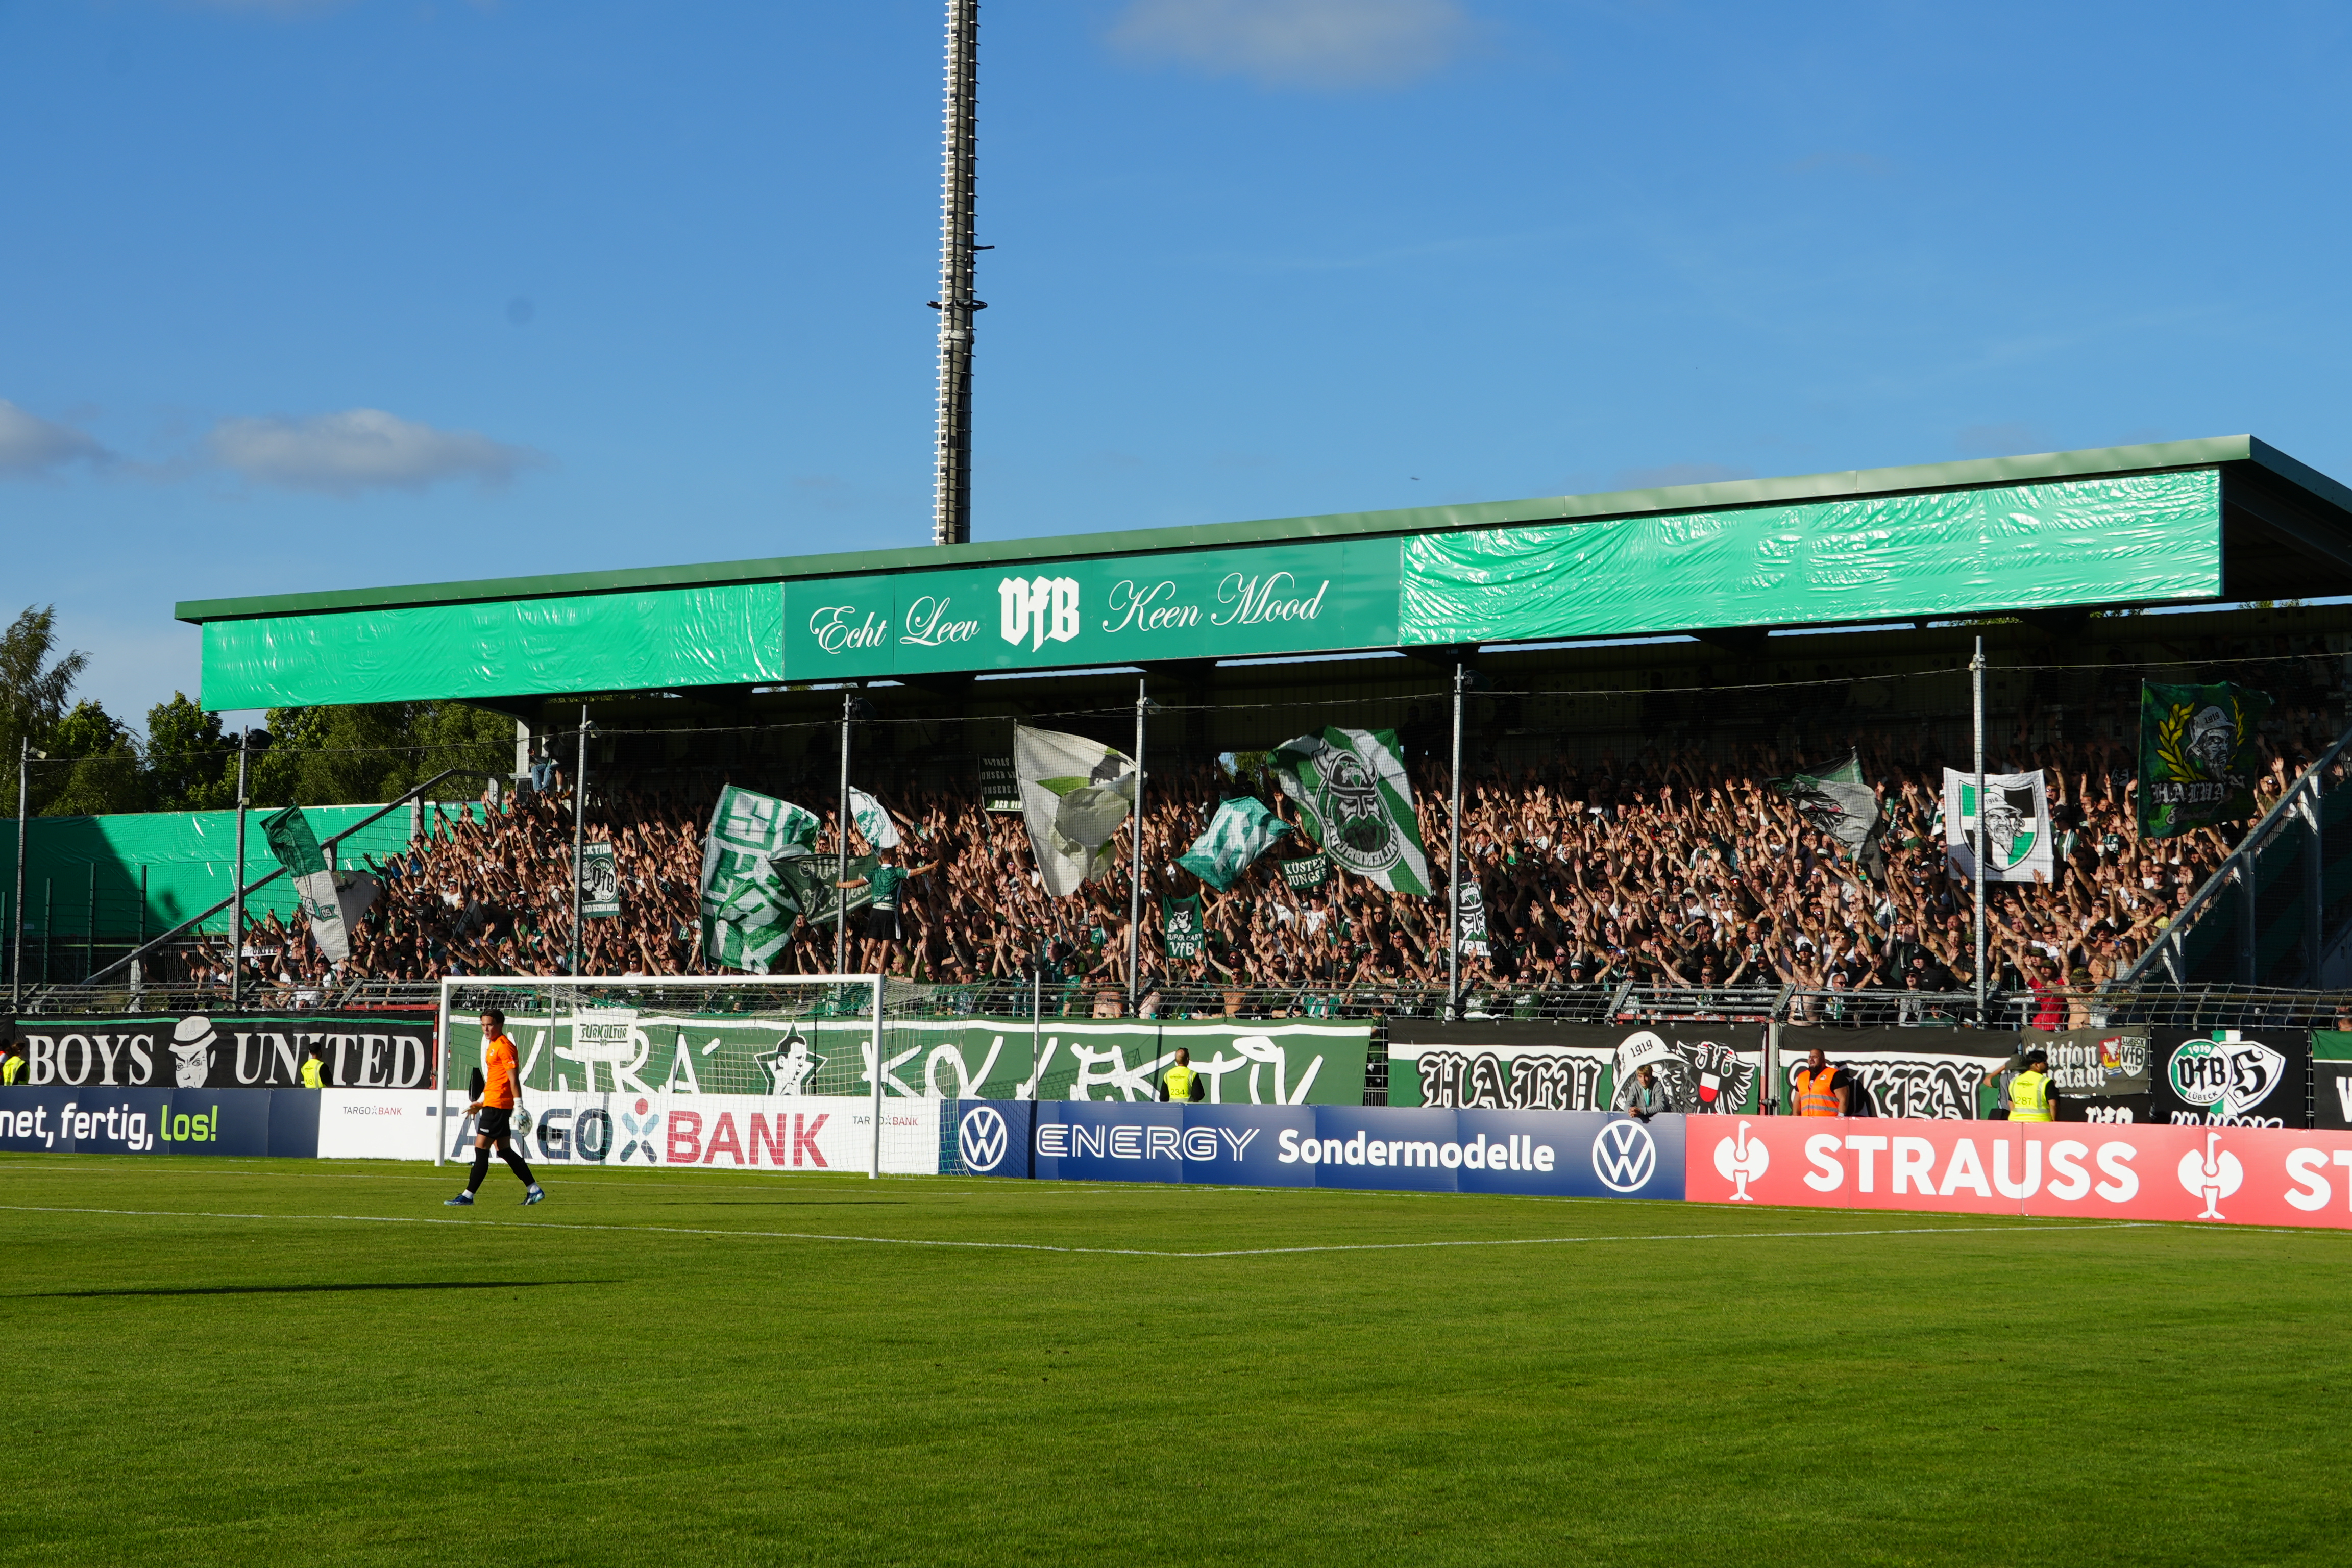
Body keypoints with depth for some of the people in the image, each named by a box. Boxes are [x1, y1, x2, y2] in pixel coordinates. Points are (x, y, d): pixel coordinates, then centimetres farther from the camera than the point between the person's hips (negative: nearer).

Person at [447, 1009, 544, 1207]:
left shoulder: (504, 1046, -12)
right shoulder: (493, 1045, 18)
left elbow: (513, 1079, -17)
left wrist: (518, 1106, -21)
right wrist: (481, 1103, 25)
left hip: (497, 1106, -10)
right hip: (493, 1104, 10)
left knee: (481, 1148, -8)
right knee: (504, 1151, 12)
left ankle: (468, 1196, -5)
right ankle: (534, 1190, 15)